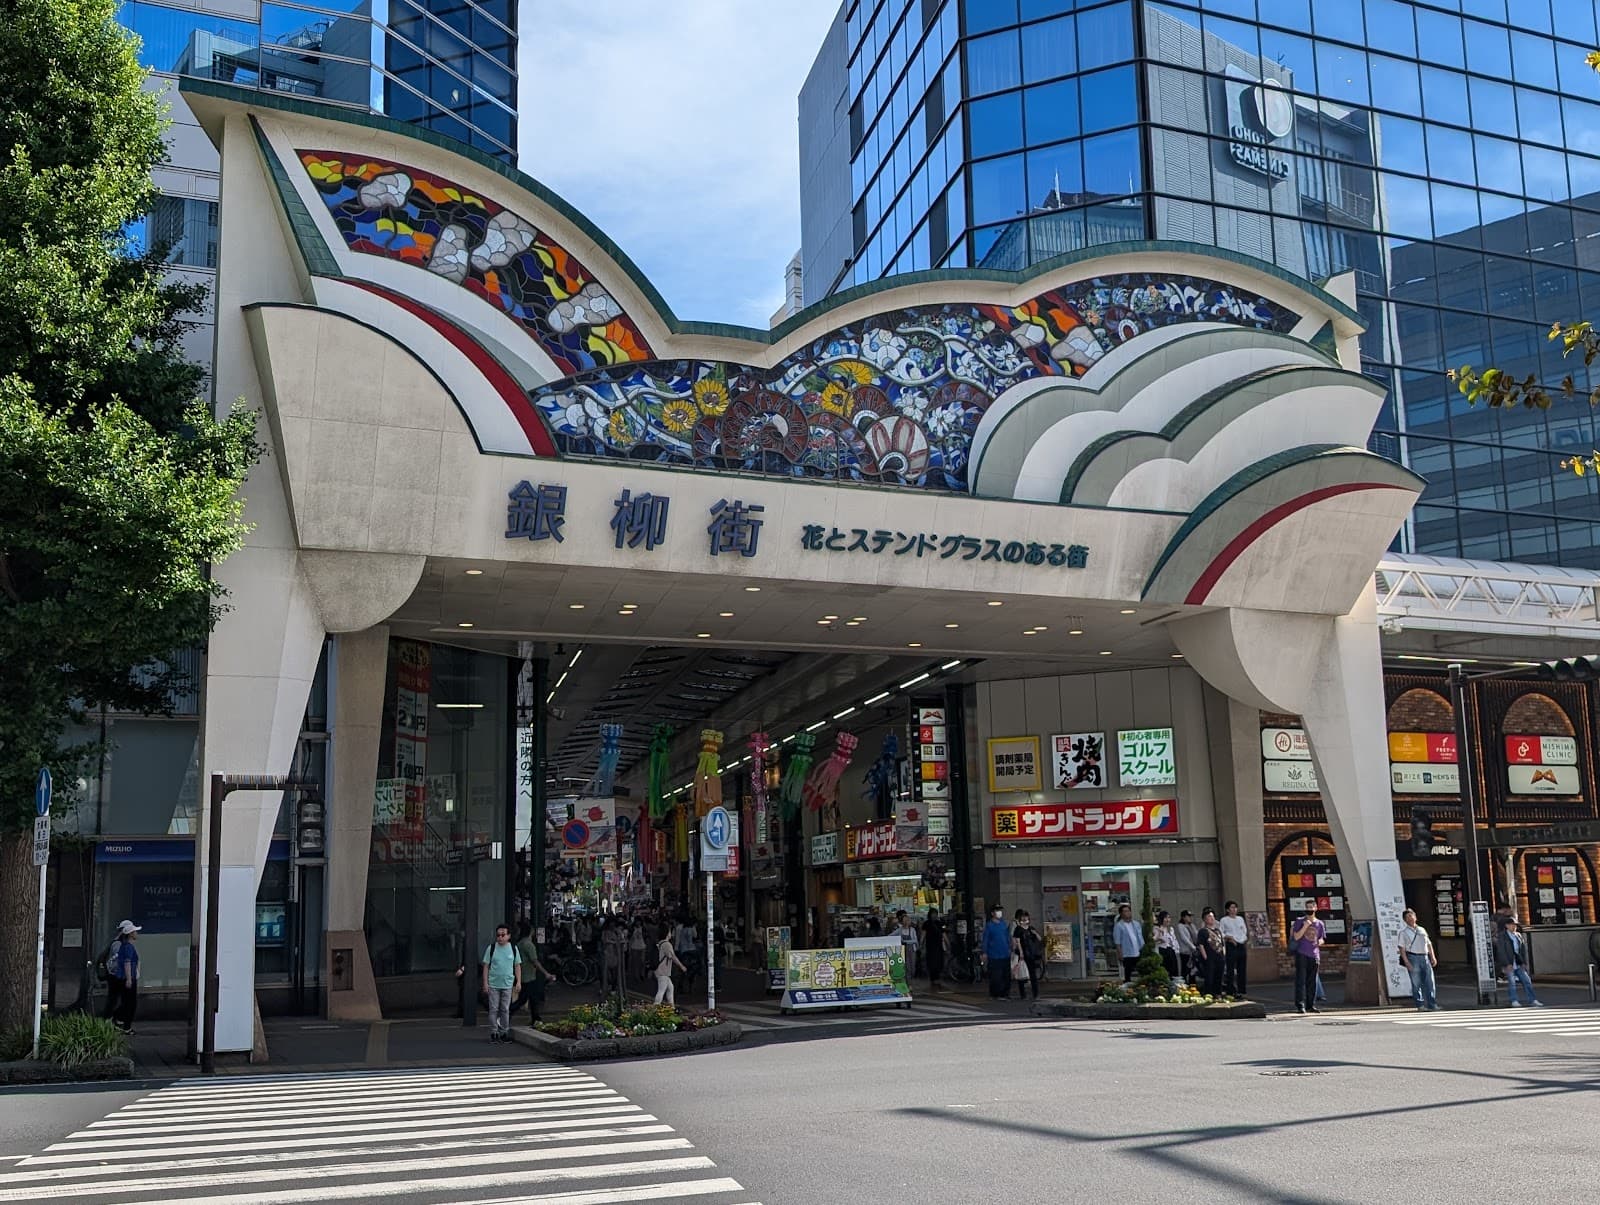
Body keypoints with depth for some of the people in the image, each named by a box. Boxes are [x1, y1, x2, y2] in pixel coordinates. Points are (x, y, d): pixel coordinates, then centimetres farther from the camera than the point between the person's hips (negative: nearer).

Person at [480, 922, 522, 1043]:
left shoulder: (513, 948, 4)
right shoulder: (491, 948, -1)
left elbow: (517, 966, 9)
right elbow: (486, 966, 1)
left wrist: (518, 982, 3)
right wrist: (485, 983, -4)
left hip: (508, 984, 1)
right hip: (493, 984, -1)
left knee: (505, 1010, 6)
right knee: (493, 1009, 1)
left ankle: (504, 1032, 15)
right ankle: (494, 1033, 9)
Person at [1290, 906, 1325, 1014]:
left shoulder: (1319, 924, 12)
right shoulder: (1299, 922, 2)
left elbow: (1321, 939, 18)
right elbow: (1296, 937, -5)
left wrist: (1320, 942, -6)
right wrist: (1305, 926, -15)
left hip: (1314, 956, 3)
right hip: (1301, 954, -3)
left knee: (1312, 982, 6)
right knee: (1301, 980, -6)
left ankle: (1310, 1005, 13)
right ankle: (1300, 1005, -6)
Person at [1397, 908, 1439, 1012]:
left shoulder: (1422, 930, 17)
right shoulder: (1404, 932, 3)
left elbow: (1429, 944, 19)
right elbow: (1402, 948, -3)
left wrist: (1432, 957, 9)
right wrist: (1406, 961, -13)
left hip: (1425, 957, 4)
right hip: (1413, 958, -4)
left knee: (1430, 982, 1)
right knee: (1416, 983, -3)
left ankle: (1432, 1005, 5)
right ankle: (1420, 1006, 0)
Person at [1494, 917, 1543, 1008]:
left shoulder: (1519, 935, 14)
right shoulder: (1501, 936, -3)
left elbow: (1524, 950, 13)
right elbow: (1501, 951, -9)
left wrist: (1524, 963, 2)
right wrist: (1507, 964, -15)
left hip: (1519, 963, 5)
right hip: (1508, 964, -5)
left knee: (1527, 980, 1)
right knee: (1511, 982, -7)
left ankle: (1532, 1000, 5)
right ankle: (1514, 1002, -3)